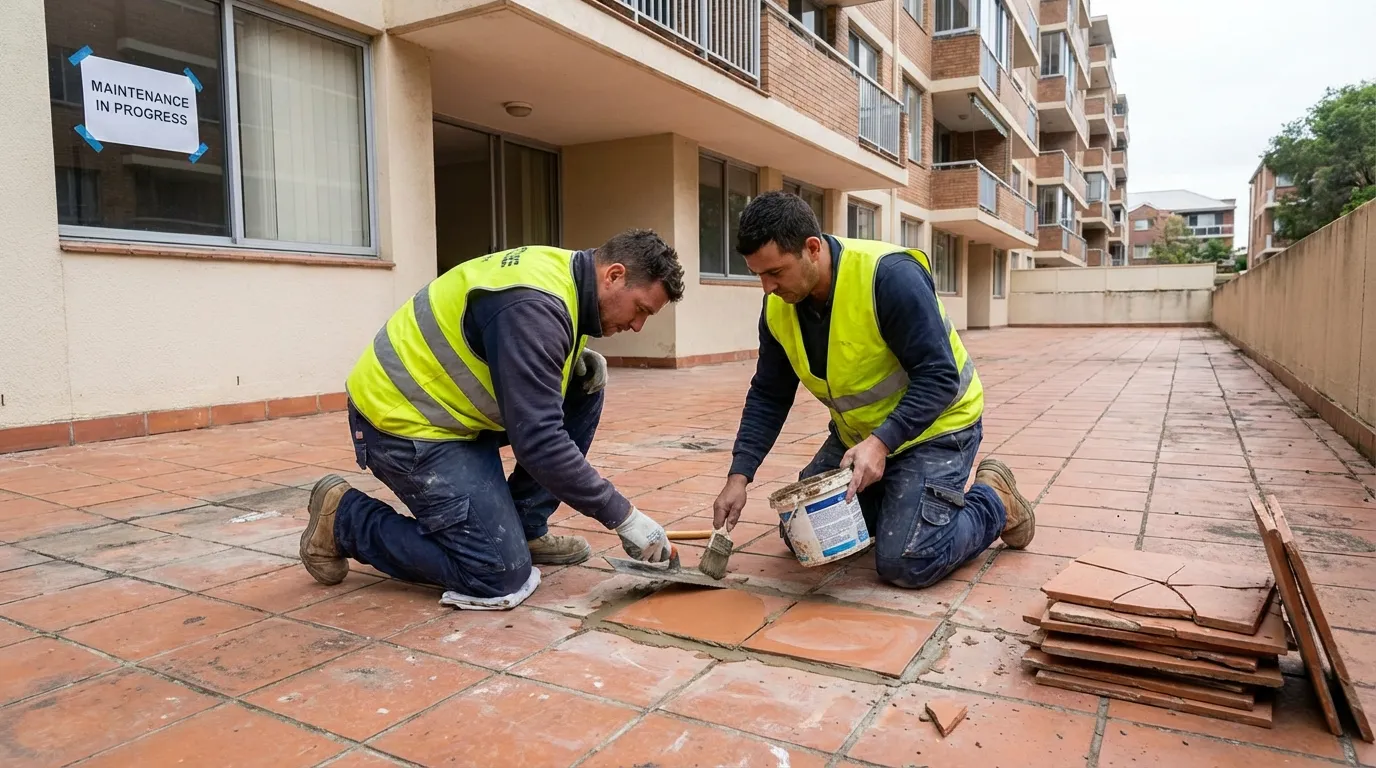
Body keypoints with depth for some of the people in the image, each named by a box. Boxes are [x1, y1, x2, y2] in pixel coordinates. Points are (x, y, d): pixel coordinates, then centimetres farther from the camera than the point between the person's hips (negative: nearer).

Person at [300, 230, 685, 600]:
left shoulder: (561, 271, 2)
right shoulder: (534, 305, -28)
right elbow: (537, 440, -31)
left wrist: (577, 363, -3)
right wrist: (623, 516, -24)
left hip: (448, 404, 10)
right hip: (404, 420, -10)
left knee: (582, 391, 3)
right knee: (501, 573, -11)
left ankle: (524, 529, 11)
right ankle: (343, 518, 4)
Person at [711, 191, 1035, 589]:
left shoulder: (889, 275, -30)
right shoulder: (778, 307, -10)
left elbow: (939, 377, -27)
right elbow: (768, 397, -2)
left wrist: (882, 443, -36)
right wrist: (739, 475, -12)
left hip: (934, 426, -6)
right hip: (857, 434, 7)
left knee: (904, 562, -17)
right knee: (799, 534, 5)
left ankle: (994, 502, 11)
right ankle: (899, 500, 25)